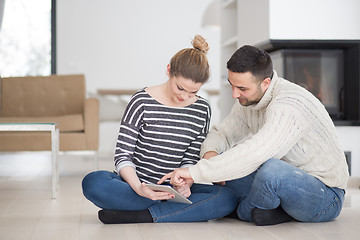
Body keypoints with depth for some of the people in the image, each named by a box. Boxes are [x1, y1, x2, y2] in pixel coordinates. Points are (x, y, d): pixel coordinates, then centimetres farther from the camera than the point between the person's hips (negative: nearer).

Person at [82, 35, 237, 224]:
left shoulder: (202, 110, 4)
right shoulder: (142, 102, -7)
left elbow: (191, 159, 7)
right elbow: (123, 154, -9)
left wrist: (185, 184, -16)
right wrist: (139, 188, -27)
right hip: (134, 185, -2)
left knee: (227, 199, -24)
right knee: (93, 182, -34)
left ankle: (140, 216, -26)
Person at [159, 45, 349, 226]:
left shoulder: (289, 104, -27)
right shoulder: (247, 100, 1)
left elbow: (254, 154, -39)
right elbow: (221, 133, 11)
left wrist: (195, 172, -36)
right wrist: (210, 153, -14)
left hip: (326, 195, -8)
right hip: (286, 180, 8)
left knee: (271, 170, -39)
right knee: (221, 159, -1)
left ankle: (244, 212, -7)